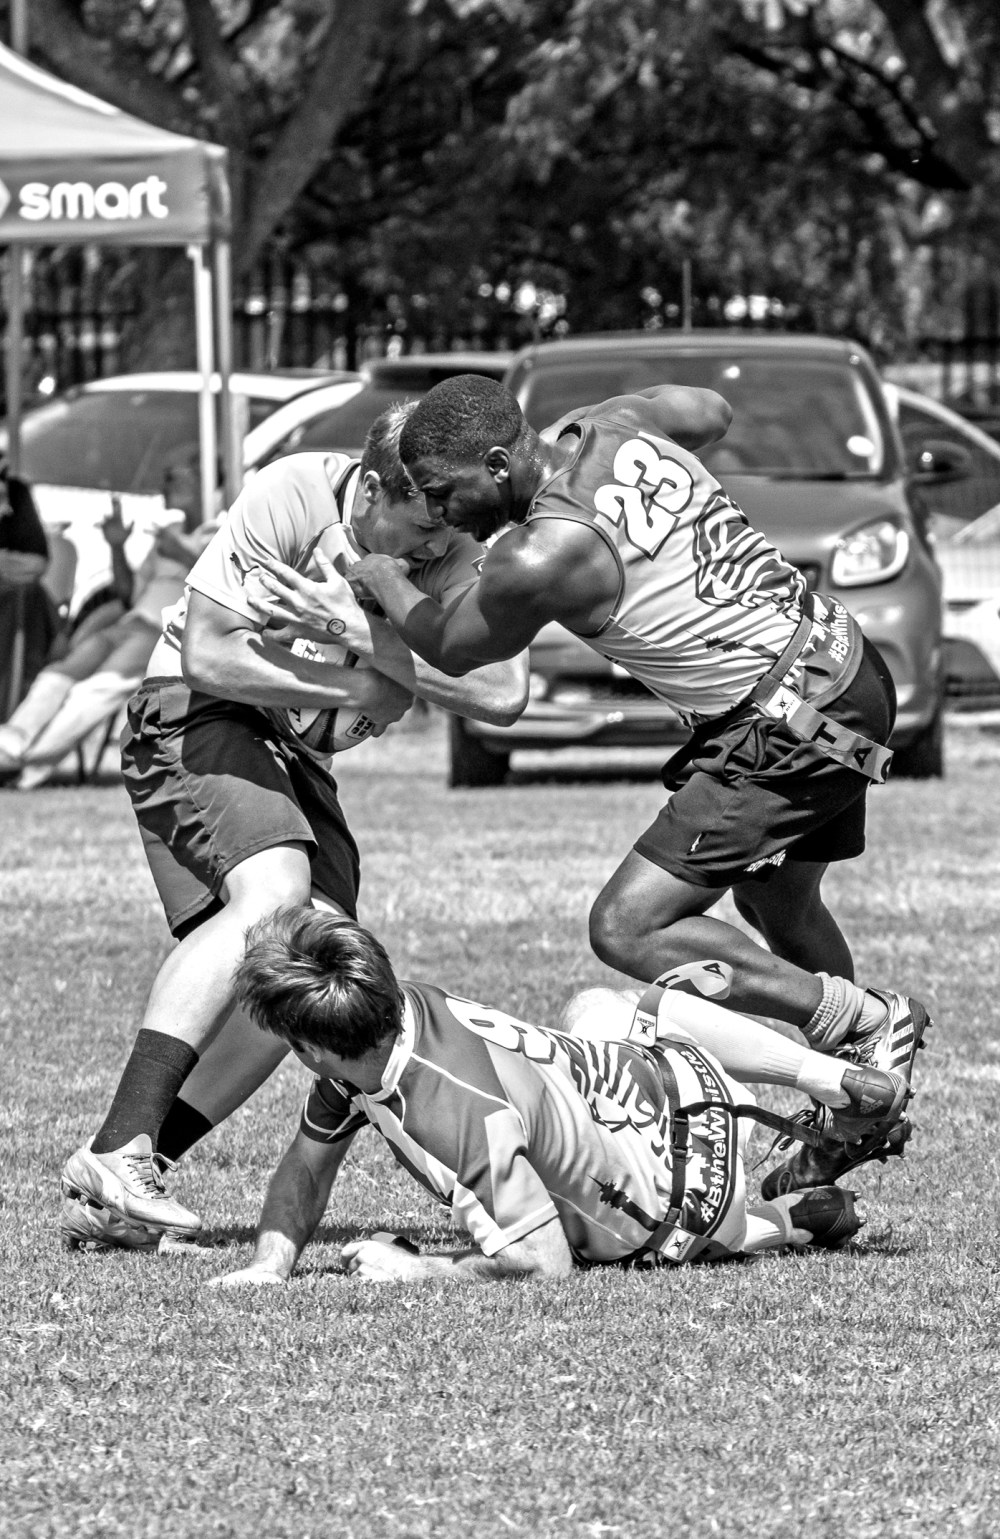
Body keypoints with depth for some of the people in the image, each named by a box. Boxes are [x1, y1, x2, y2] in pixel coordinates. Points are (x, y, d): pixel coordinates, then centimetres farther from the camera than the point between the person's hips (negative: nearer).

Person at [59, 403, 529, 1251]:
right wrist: (355, 688, -20)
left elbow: (504, 693, -20)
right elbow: (210, 655, -22)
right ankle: (116, 1153, -38)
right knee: (272, 894, -31)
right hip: (195, 713, -7)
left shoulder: (456, 550, -10)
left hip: (295, 748, 7)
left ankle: (104, 1194, -5)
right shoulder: (290, 496, -24)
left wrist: (378, 641, -28)